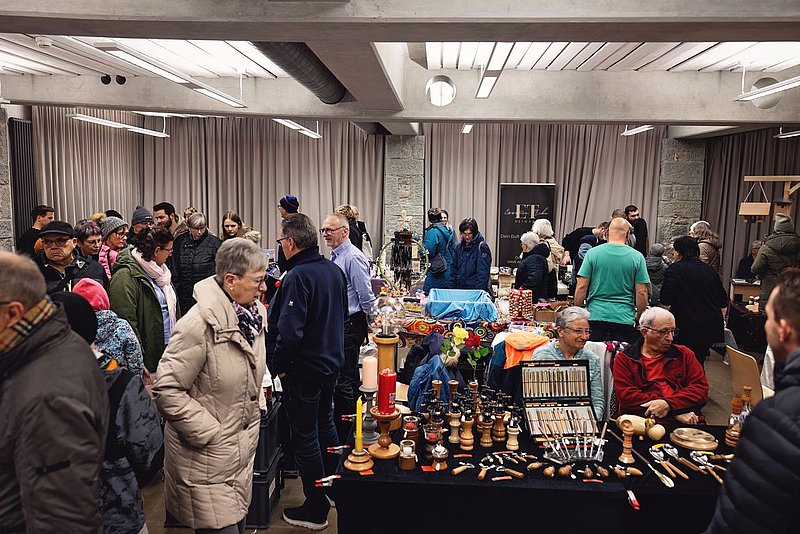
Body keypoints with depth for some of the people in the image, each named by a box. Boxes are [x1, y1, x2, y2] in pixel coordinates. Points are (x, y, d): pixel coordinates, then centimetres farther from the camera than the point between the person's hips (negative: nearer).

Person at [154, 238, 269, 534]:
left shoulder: (253, 313, 1)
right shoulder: (198, 325, -25)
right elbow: (167, 391, -23)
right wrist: (210, 433, -20)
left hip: (244, 449, 8)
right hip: (207, 458, -7)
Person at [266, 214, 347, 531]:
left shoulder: (298, 276, -24)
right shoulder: (334, 270, 2)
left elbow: (289, 331, -29)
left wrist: (277, 366, -14)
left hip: (304, 369, -8)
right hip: (332, 362, 8)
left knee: (305, 438, 5)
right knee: (325, 425, 25)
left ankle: (315, 510, 18)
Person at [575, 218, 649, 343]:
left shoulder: (592, 253, -1)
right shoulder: (637, 257, 1)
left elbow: (581, 287, -2)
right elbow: (641, 293, 0)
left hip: (595, 315, 0)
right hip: (625, 319, 0)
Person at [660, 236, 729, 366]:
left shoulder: (675, 269, -8)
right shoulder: (709, 270, 12)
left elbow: (666, 302, -17)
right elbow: (724, 302, 18)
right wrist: (720, 320, 30)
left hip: (687, 328, -6)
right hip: (711, 327, 6)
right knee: (699, 363, 16)